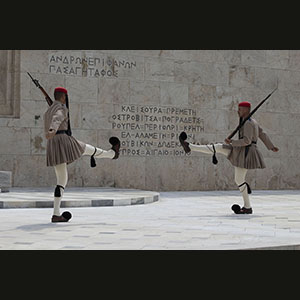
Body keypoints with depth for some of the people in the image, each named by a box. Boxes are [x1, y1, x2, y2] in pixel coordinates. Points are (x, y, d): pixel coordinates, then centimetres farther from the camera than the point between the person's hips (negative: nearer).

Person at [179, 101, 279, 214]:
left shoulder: (248, 123, -19)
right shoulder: (252, 122, 12)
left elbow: (246, 141, -26)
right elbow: (263, 134, 18)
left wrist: (231, 142, -17)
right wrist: (271, 147, 25)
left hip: (245, 153, -10)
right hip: (240, 151, 10)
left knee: (239, 179, -3)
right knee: (218, 147, 7)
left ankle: (247, 207, 5)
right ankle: (189, 147, 9)